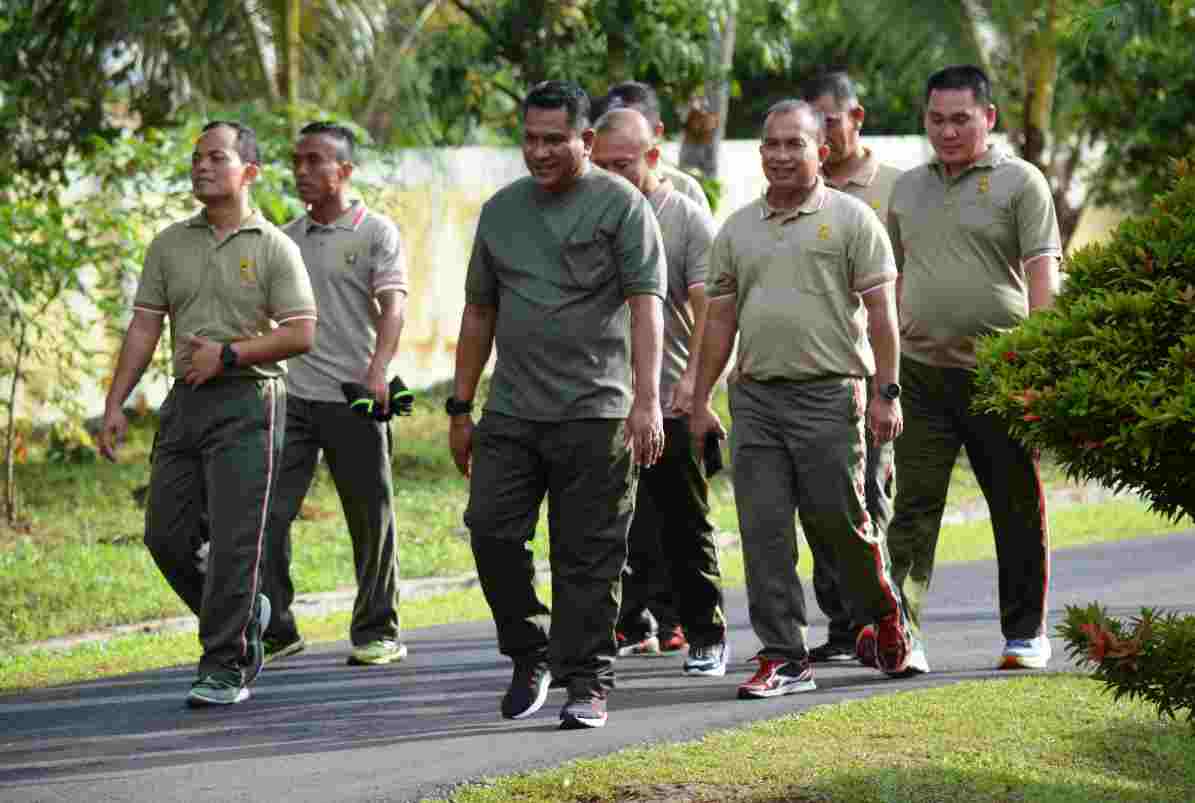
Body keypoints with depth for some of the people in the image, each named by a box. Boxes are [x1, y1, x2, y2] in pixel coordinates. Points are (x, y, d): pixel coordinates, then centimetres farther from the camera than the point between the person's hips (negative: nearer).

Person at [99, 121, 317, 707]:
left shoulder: (274, 248, -1)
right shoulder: (170, 245, 12)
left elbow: (302, 333, -7)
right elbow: (144, 328, 11)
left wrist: (228, 354, -13)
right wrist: (115, 405, 4)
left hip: (246, 401, -5)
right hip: (185, 401, 5)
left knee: (234, 540, -9)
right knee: (166, 534, 4)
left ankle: (225, 668, -4)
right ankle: (245, 615, 25)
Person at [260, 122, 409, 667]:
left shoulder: (376, 232, 0)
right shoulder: (286, 239, 14)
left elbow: (392, 306, -12)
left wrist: (377, 369, -27)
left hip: (353, 397, -4)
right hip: (291, 396, 4)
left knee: (370, 520, 4)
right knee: (267, 514, -6)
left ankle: (377, 632, 15)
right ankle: (273, 629, 0)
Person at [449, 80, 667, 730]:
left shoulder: (620, 205, -2)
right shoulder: (501, 211, 15)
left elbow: (646, 305, -10)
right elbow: (479, 313, 20)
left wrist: (646, 399, -21)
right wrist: (460, 408, 17)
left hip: (594, 413, -5)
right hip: (511, 412, 5)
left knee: (588, 557, -2)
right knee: (491, 530, -4)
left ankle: (586, 682, 5)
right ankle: (529, 656, 14)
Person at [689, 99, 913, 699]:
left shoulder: (851, 219, 2)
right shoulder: (737, 229, 15)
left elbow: (880, 312, -2)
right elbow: (720, 319, 17)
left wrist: (887, 392, -9)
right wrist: (700, 400, 13)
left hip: (828, 393, -4)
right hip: (755, 396, 4)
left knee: (839, 521, -2)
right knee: (764, 532, 0)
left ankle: (884, 612, 25)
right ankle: (783, 657, 4)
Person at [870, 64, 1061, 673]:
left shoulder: (1020, 183, 0)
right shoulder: (908, 189, 16)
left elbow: (1042, 277, -7)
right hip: (922, 372, 4)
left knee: (1018, 508, 6)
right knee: (914, 504, -5)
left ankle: (1025, 633, 17)